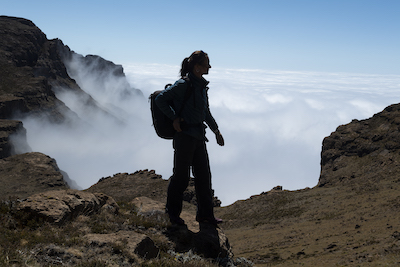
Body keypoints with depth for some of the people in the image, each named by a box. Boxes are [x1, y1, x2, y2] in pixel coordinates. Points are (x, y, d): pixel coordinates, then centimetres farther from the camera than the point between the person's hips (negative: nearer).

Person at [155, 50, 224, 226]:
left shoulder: (202, 85, 13)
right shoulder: (184, 84, -13)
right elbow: (160, 99, -13)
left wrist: (216, 130, 21)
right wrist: (174, 118, -16)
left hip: (199, 137, 8)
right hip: (185, 136, -8)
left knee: (204, 175, 10)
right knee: (181, 177, 3)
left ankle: (205, 214, 21)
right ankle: (173, 212, 21)